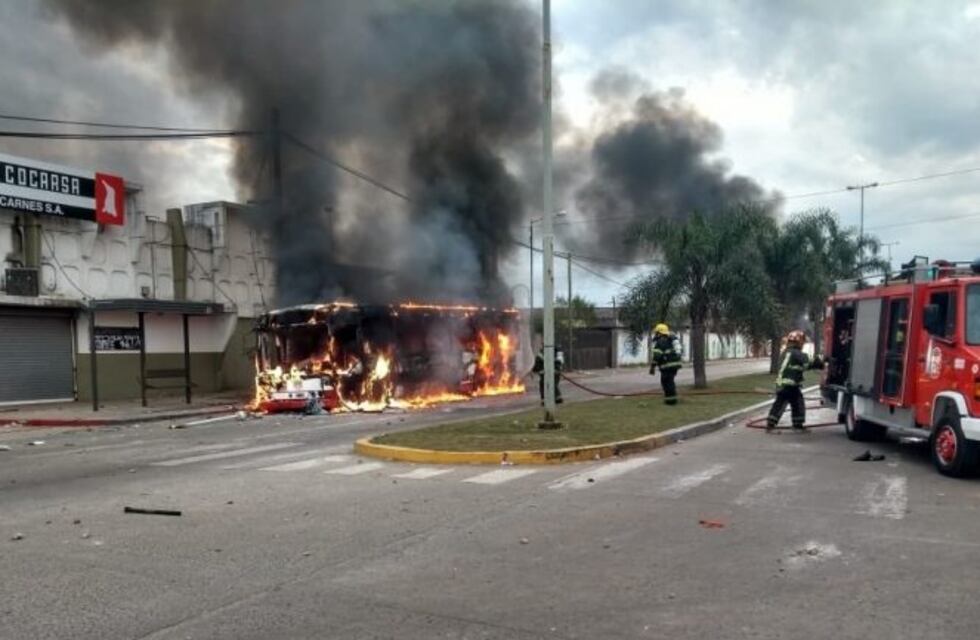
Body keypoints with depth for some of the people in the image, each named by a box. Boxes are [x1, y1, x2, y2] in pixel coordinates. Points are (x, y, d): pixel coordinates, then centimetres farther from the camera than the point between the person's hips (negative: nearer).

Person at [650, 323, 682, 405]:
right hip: (675, 363, 9)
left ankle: (671, 399, 0)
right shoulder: (672, 340, 19)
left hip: (667, 365, -9)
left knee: (666, 382, 0)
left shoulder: (660, 341, -10)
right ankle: (673, 398, 20)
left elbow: (657, 355, -17)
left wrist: (652, 367, -15)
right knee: (670, 381, 18)